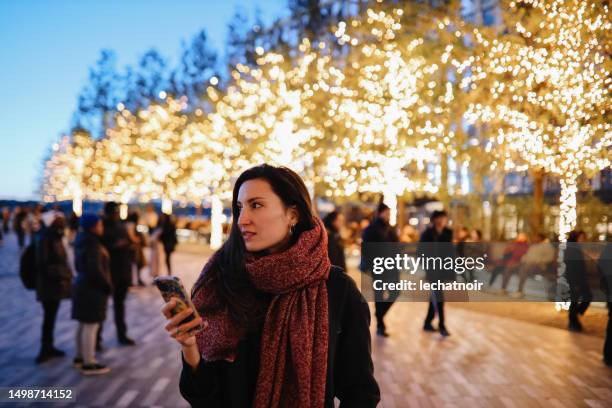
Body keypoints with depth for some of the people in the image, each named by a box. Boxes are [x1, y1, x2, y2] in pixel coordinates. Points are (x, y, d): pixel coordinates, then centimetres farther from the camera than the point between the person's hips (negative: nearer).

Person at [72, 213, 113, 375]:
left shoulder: (82, 241, 11)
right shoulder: (92, 244, -19)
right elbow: (95, 269, -24)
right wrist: (108, 286, -11)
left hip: (82, 286, 10)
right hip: (92, 289, -10)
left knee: (83, 324, 19)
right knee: (91, 326, -5)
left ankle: (80, 357, 31)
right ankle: (89, 364, 0)